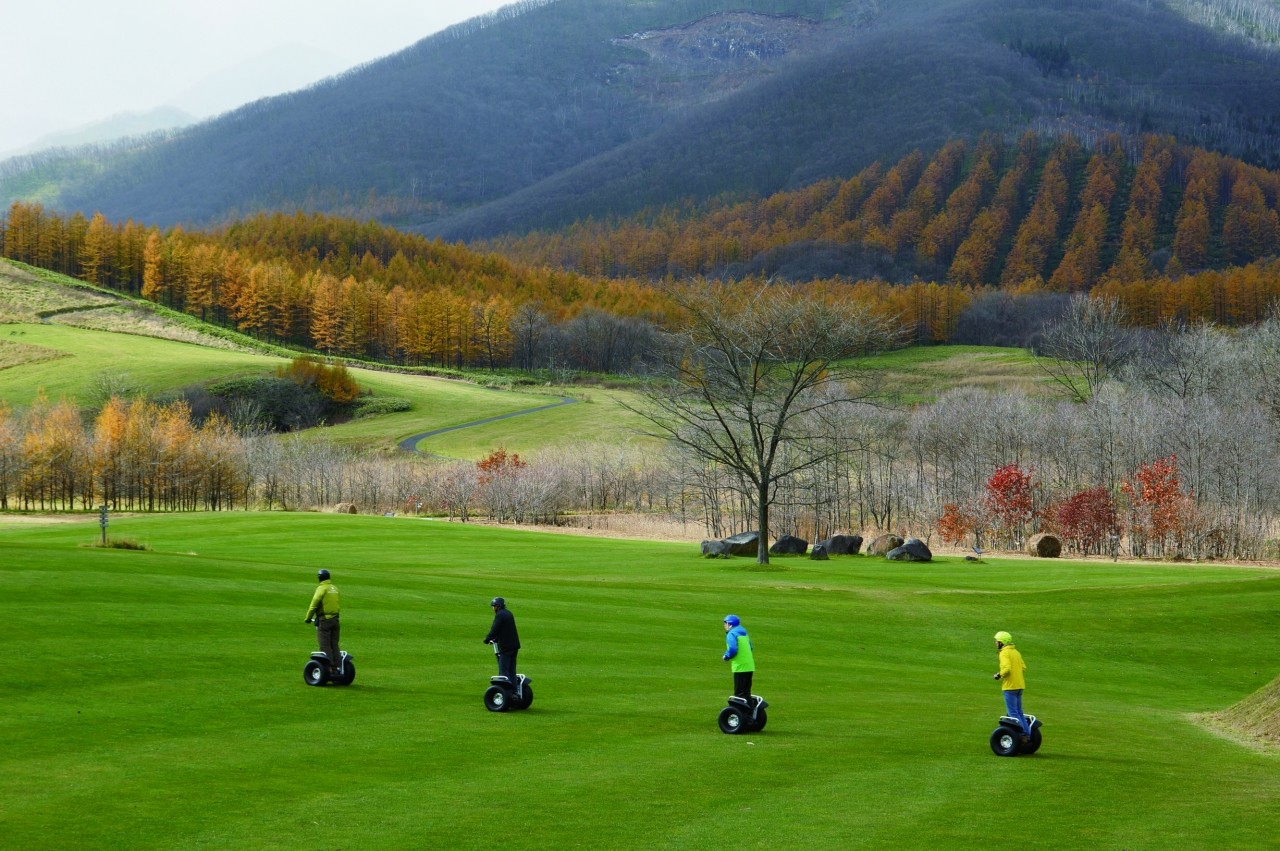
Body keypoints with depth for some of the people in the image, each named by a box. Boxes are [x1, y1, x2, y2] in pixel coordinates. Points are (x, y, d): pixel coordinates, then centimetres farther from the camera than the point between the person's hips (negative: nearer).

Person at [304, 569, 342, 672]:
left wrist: (308, 618, -4)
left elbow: (314, 604, -13)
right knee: (334, 645, 11)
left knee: (325, 646, -4)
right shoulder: (335, 588, 12)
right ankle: (337, 666, 9)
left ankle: (329, 666, -8)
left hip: (324, 620, -7)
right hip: (335, 619, 7)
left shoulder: (322, 588, -10)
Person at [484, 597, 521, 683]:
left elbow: (494, 630, -16)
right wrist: (495, 639, 22)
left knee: (503, 671, -6)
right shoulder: (508, 613, 15)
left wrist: (487, 639, -2)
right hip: (514, 645, 9)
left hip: (505, 647, -9)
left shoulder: (500, 615, -12)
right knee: (512, 671, 13)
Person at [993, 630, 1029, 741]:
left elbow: (1007, 669, -25)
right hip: (1019, 685, 9)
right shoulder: (1016, 652, 15)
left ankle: (1022, 734, -8)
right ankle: (1027, 734, 14)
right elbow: (1023, 667, 15)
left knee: (1013, 713, -4)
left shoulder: (1004, 653, -13)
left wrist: (999, 675, -9)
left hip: (1010, 687, -9)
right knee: (1019, 712, 16)